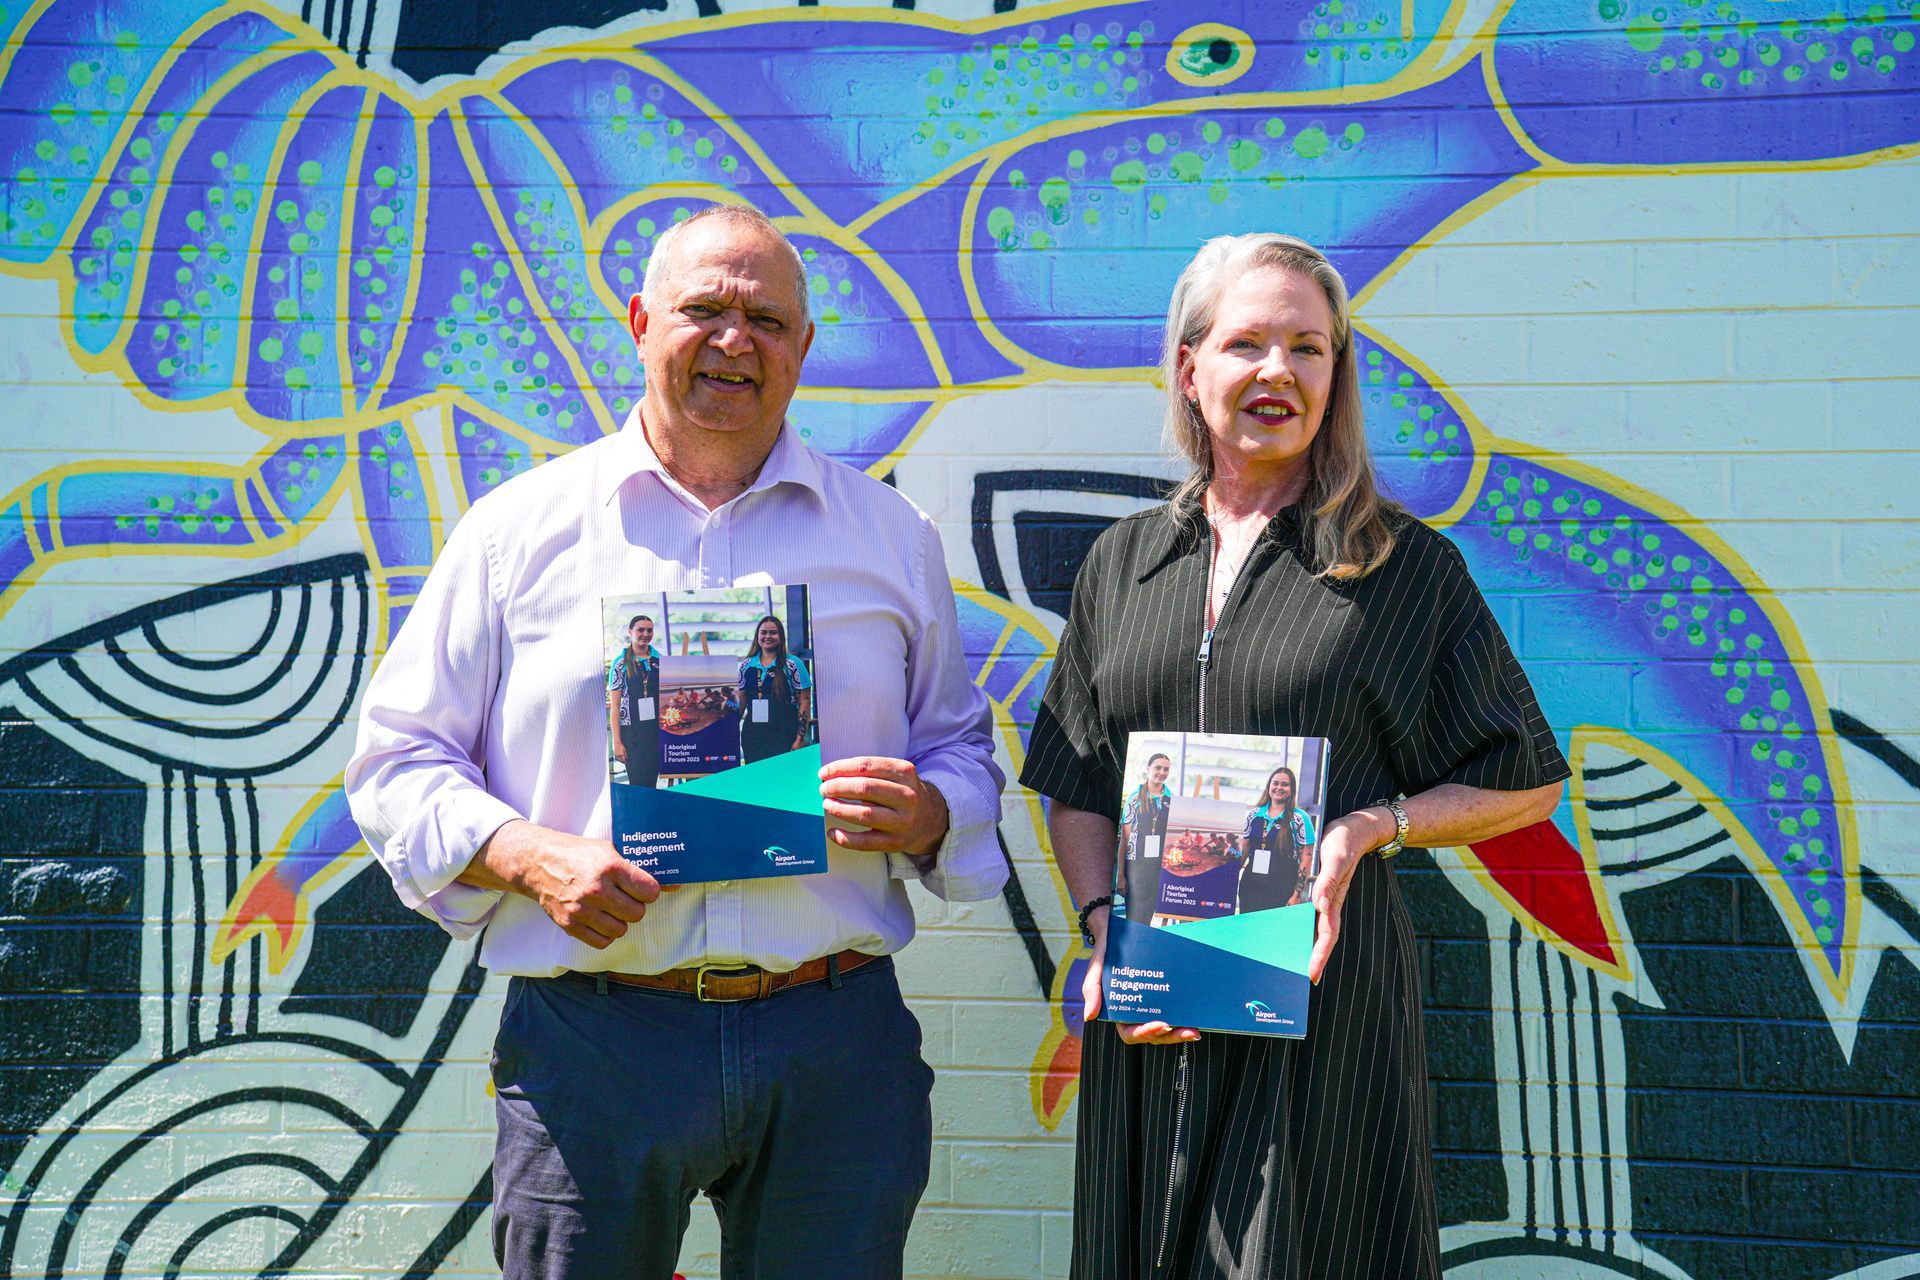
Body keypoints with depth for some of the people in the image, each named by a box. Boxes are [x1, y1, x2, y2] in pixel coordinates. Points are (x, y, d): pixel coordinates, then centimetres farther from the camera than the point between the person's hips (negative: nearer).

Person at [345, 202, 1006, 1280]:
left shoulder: (891, 535, 11)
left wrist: (924, 812, -7)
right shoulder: (521, 528, 6)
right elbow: (400, 760, 6)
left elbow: (963, 748, 17)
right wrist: (534, 858, -12)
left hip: (837, 1045, 2)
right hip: (594, 1040, -1)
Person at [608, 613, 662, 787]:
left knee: (652, 783, 4)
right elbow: (614, 706, -3)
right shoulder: (620, 664, -2)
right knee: (639, 785, -6)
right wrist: (617, 742, -9)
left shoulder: (660, 661, 7)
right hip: (632, 732, -3)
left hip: (658, 730, 3)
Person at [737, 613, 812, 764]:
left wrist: (800, 739, -9)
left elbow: (805, 701, -3)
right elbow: (740, 702, 17)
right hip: (752, 737, 4)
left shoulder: (792, 664, -1)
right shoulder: (746, 665, 11)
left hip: (784, 736, -4)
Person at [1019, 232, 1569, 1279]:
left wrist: (1367, 828, -12)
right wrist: (1106, 932, -4)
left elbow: (1527, 783, 3)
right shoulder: (1122, 562, 10)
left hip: (1323, 989, -3)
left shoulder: (1405, 568, 0)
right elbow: (1075, 793, 13)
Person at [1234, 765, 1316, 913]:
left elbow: (1306, 859, -3)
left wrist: (1296, 895, -8)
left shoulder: (1299, 819, -1)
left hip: (1281, 893, -4)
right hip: (1250, 887, 4)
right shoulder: (1253, 815, 10)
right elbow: (1242, 851, 17)